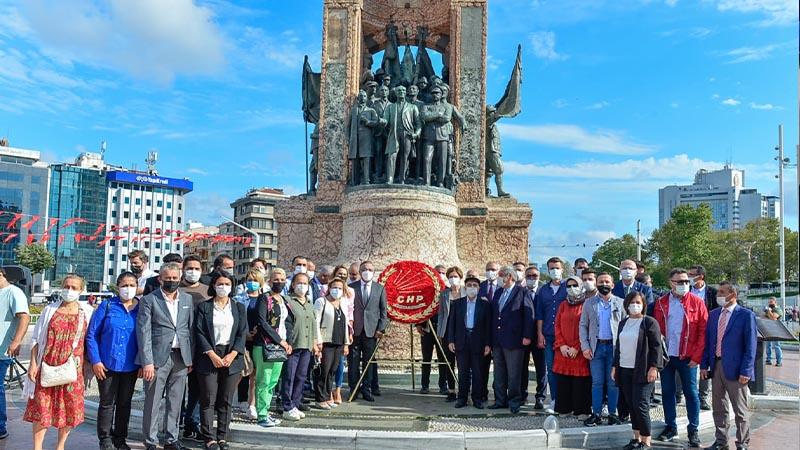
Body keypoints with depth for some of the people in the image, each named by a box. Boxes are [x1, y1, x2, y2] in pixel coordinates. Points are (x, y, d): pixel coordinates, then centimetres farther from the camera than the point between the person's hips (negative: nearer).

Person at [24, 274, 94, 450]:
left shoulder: (86, 312, 3)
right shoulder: (50, 310, 5)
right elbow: (36, 338, 7)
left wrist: (87, 366, 2)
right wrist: (33, 363, 0)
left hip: (72, 368, 0)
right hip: (48, 366, 0)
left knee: (69, 407, 6)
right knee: (41, 406, 1)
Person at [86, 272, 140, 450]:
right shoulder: (107, 306, -3)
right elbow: (91, 334, -2)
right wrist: (95, 361, -8)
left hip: (131, 367, 2)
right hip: (107, 365, -2)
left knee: (125, 403, 12)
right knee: (107, 403, 6)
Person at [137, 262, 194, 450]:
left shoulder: (187, 299, 11)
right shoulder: (149, 300, -2)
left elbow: (191, 329, 12)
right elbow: (144, 332, -7)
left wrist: (190, 359, 8)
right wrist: (147, 362, -14)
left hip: (181, 357, 4)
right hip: (158, 357, -4)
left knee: (175, 402, 9)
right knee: (153, 402, 2)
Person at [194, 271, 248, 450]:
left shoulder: (239, 308, 11)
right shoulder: (203, 307, 4)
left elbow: (242, 333, 5)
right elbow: (199, 333, -3)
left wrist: (231, 355, -8)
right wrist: (212, 355, -12)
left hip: (232, 358, 2)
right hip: (209, 357, -2)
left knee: (226, 400, 4)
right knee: (208, 400, -2)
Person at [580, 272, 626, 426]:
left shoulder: (620, 303, 5)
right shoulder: (589, 303, 8)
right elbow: (583, 325, 7)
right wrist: (585, 346, -2)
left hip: (614, 346, -1)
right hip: (596, 347, 1)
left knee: (613, 382, 4)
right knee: (597, 382, 3)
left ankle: (612, 413, 12)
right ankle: (596, 414, 8)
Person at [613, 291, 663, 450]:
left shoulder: (649, 322, -5)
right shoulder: (623, 323, 14)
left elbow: (656, 346, -9)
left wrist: (654, 367, -15)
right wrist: (615, 366, 15)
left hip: (642, 371, -6)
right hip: (625, 370, 6)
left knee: (640, 406, -8)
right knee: (631, 406, 9)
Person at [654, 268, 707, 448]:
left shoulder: (696, 302, -2)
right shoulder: (661, 303, 4)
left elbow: (703, 332, -5)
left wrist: (697, 357, -10)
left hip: (687, 357, -2)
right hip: (666, 356, 2)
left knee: (691, 393, 4)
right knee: (667, 392, 10)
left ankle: (693, 430, 14)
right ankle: (670, 427, 22)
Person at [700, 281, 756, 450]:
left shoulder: (746, 315, -7)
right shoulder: (713, 314, 10)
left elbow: (750, 346, -10)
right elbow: (708, 341, 13)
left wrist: (745, 371, -15)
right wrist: (704, 365, 6)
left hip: (735, 369, -6)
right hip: (716, 367, 6)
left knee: (740, 411, 5)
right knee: (718, 408, 14)